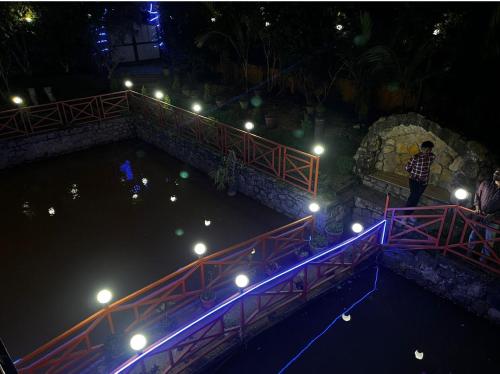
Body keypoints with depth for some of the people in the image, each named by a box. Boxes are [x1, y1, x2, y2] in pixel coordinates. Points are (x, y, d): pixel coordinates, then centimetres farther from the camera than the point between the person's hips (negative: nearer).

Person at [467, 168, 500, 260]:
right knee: (473, 235, 14)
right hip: (480, 216, 2)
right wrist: (477, 207, -4)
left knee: (489, 241, 9)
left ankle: (483, 257, 27)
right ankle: (468, 252, 34)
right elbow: (477, 195, 8)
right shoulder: (486, 184, -3)